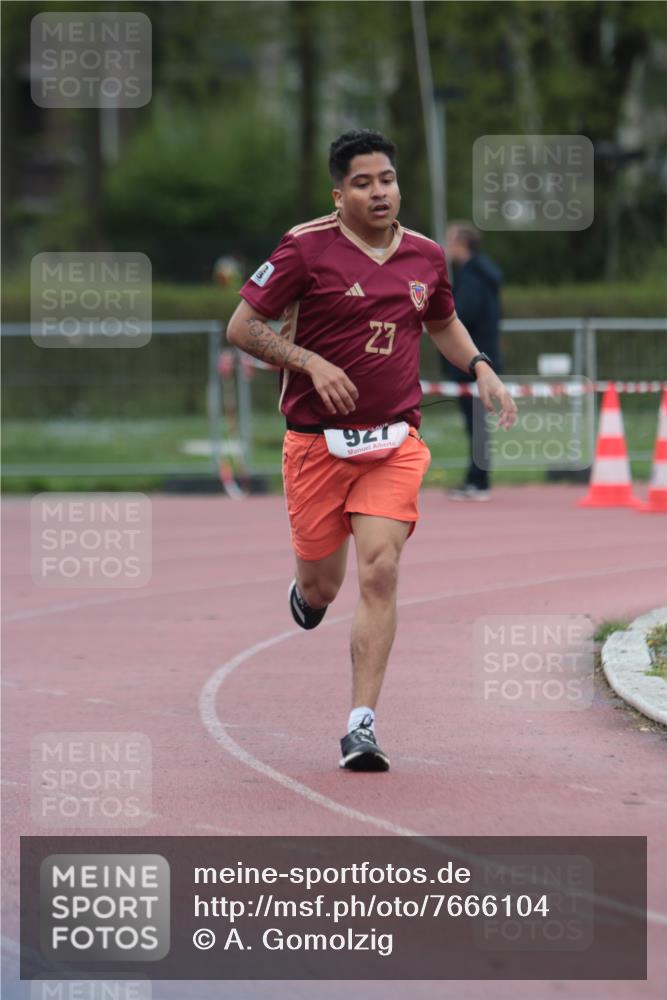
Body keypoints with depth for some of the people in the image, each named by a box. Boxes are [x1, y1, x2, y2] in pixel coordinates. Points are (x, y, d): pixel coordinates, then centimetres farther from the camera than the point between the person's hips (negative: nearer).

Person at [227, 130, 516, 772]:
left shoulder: (425, 256, 6)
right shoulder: (307, 248, -8)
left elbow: (443, 323, 27)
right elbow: (242, 327, -5)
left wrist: (481, 369, 9)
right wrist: (312, 363, -18)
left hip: (394, 442, 2)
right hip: (317, 442, -2)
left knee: (379, 573, -15)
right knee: (322, 585, 8)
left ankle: (362, 725, -12)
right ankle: (306, 592, 49)